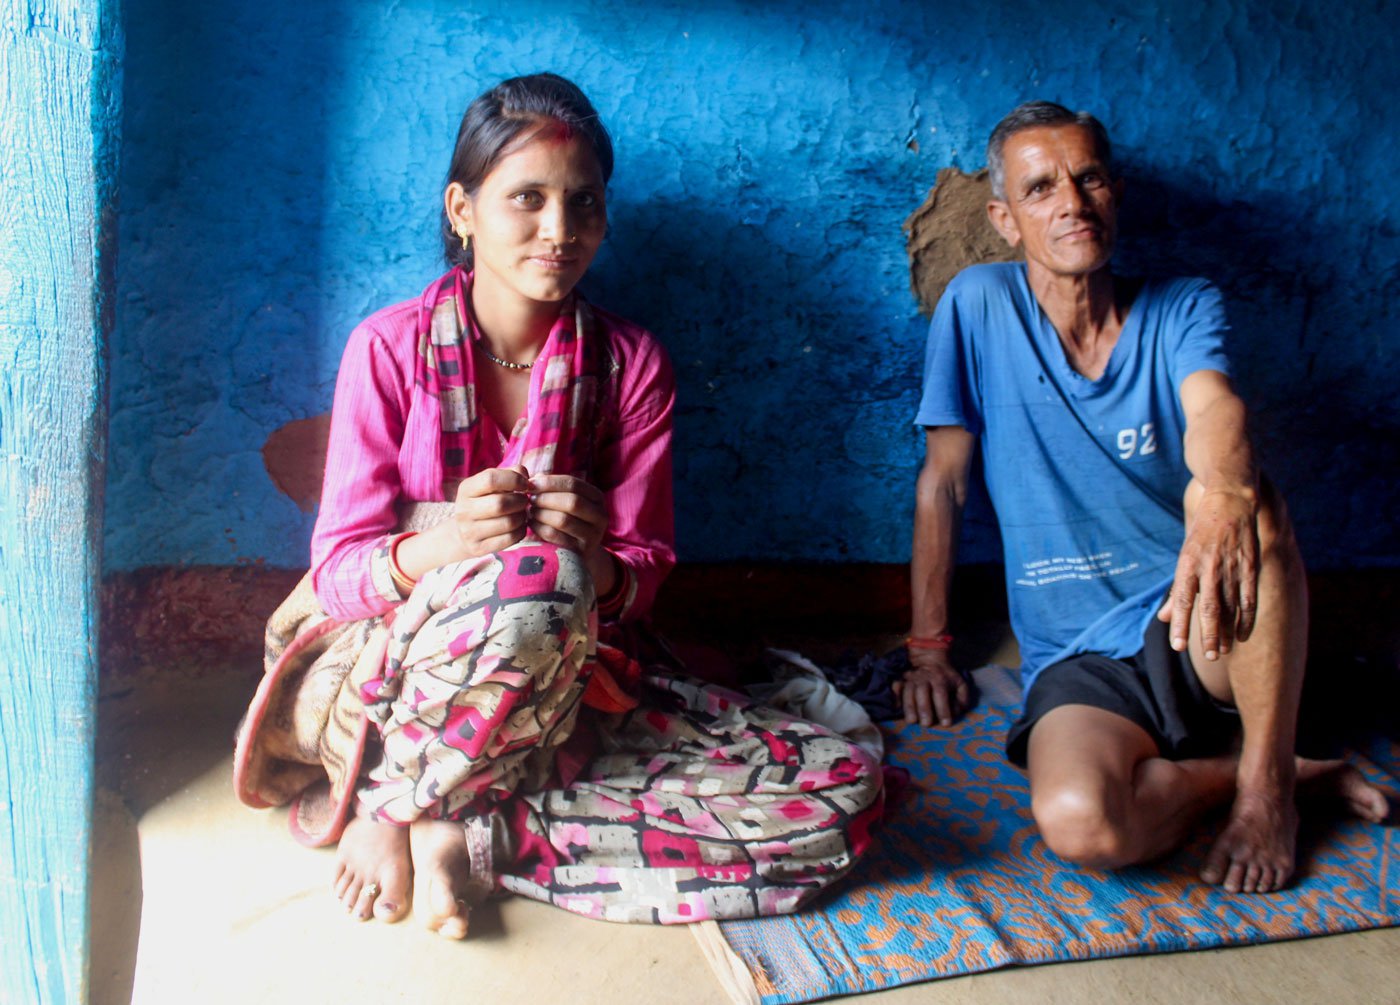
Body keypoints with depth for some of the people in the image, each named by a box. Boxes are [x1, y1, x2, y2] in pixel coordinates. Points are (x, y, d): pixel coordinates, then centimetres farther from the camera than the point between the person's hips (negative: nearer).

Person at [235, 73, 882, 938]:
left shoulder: (631, 364, 1)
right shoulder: (391, 346, -5)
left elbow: (644, 573, 0)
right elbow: (337, 571, -6)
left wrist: (602, 568, -26)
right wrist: (439, 546, -30)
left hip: (576, 684, 4)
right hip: (407, 684, -3)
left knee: (844, 793, -17)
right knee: (534, 578, -40)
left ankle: (477, 836, -15)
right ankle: (390, 809, -11)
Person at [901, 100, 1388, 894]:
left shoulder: (1184, 309, 1)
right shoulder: (979, 306, -1)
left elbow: (1214, 406, -23)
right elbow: (942, 480, 2)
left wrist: (1223, 485, -48)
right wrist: (929, 647, 4)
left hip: (1196, 635, 1)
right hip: (1079, 663, 0)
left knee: (1248, 512, -34)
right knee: (1078, 822, -33)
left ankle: (1266, 779, -15)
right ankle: (1292, 769, -6)